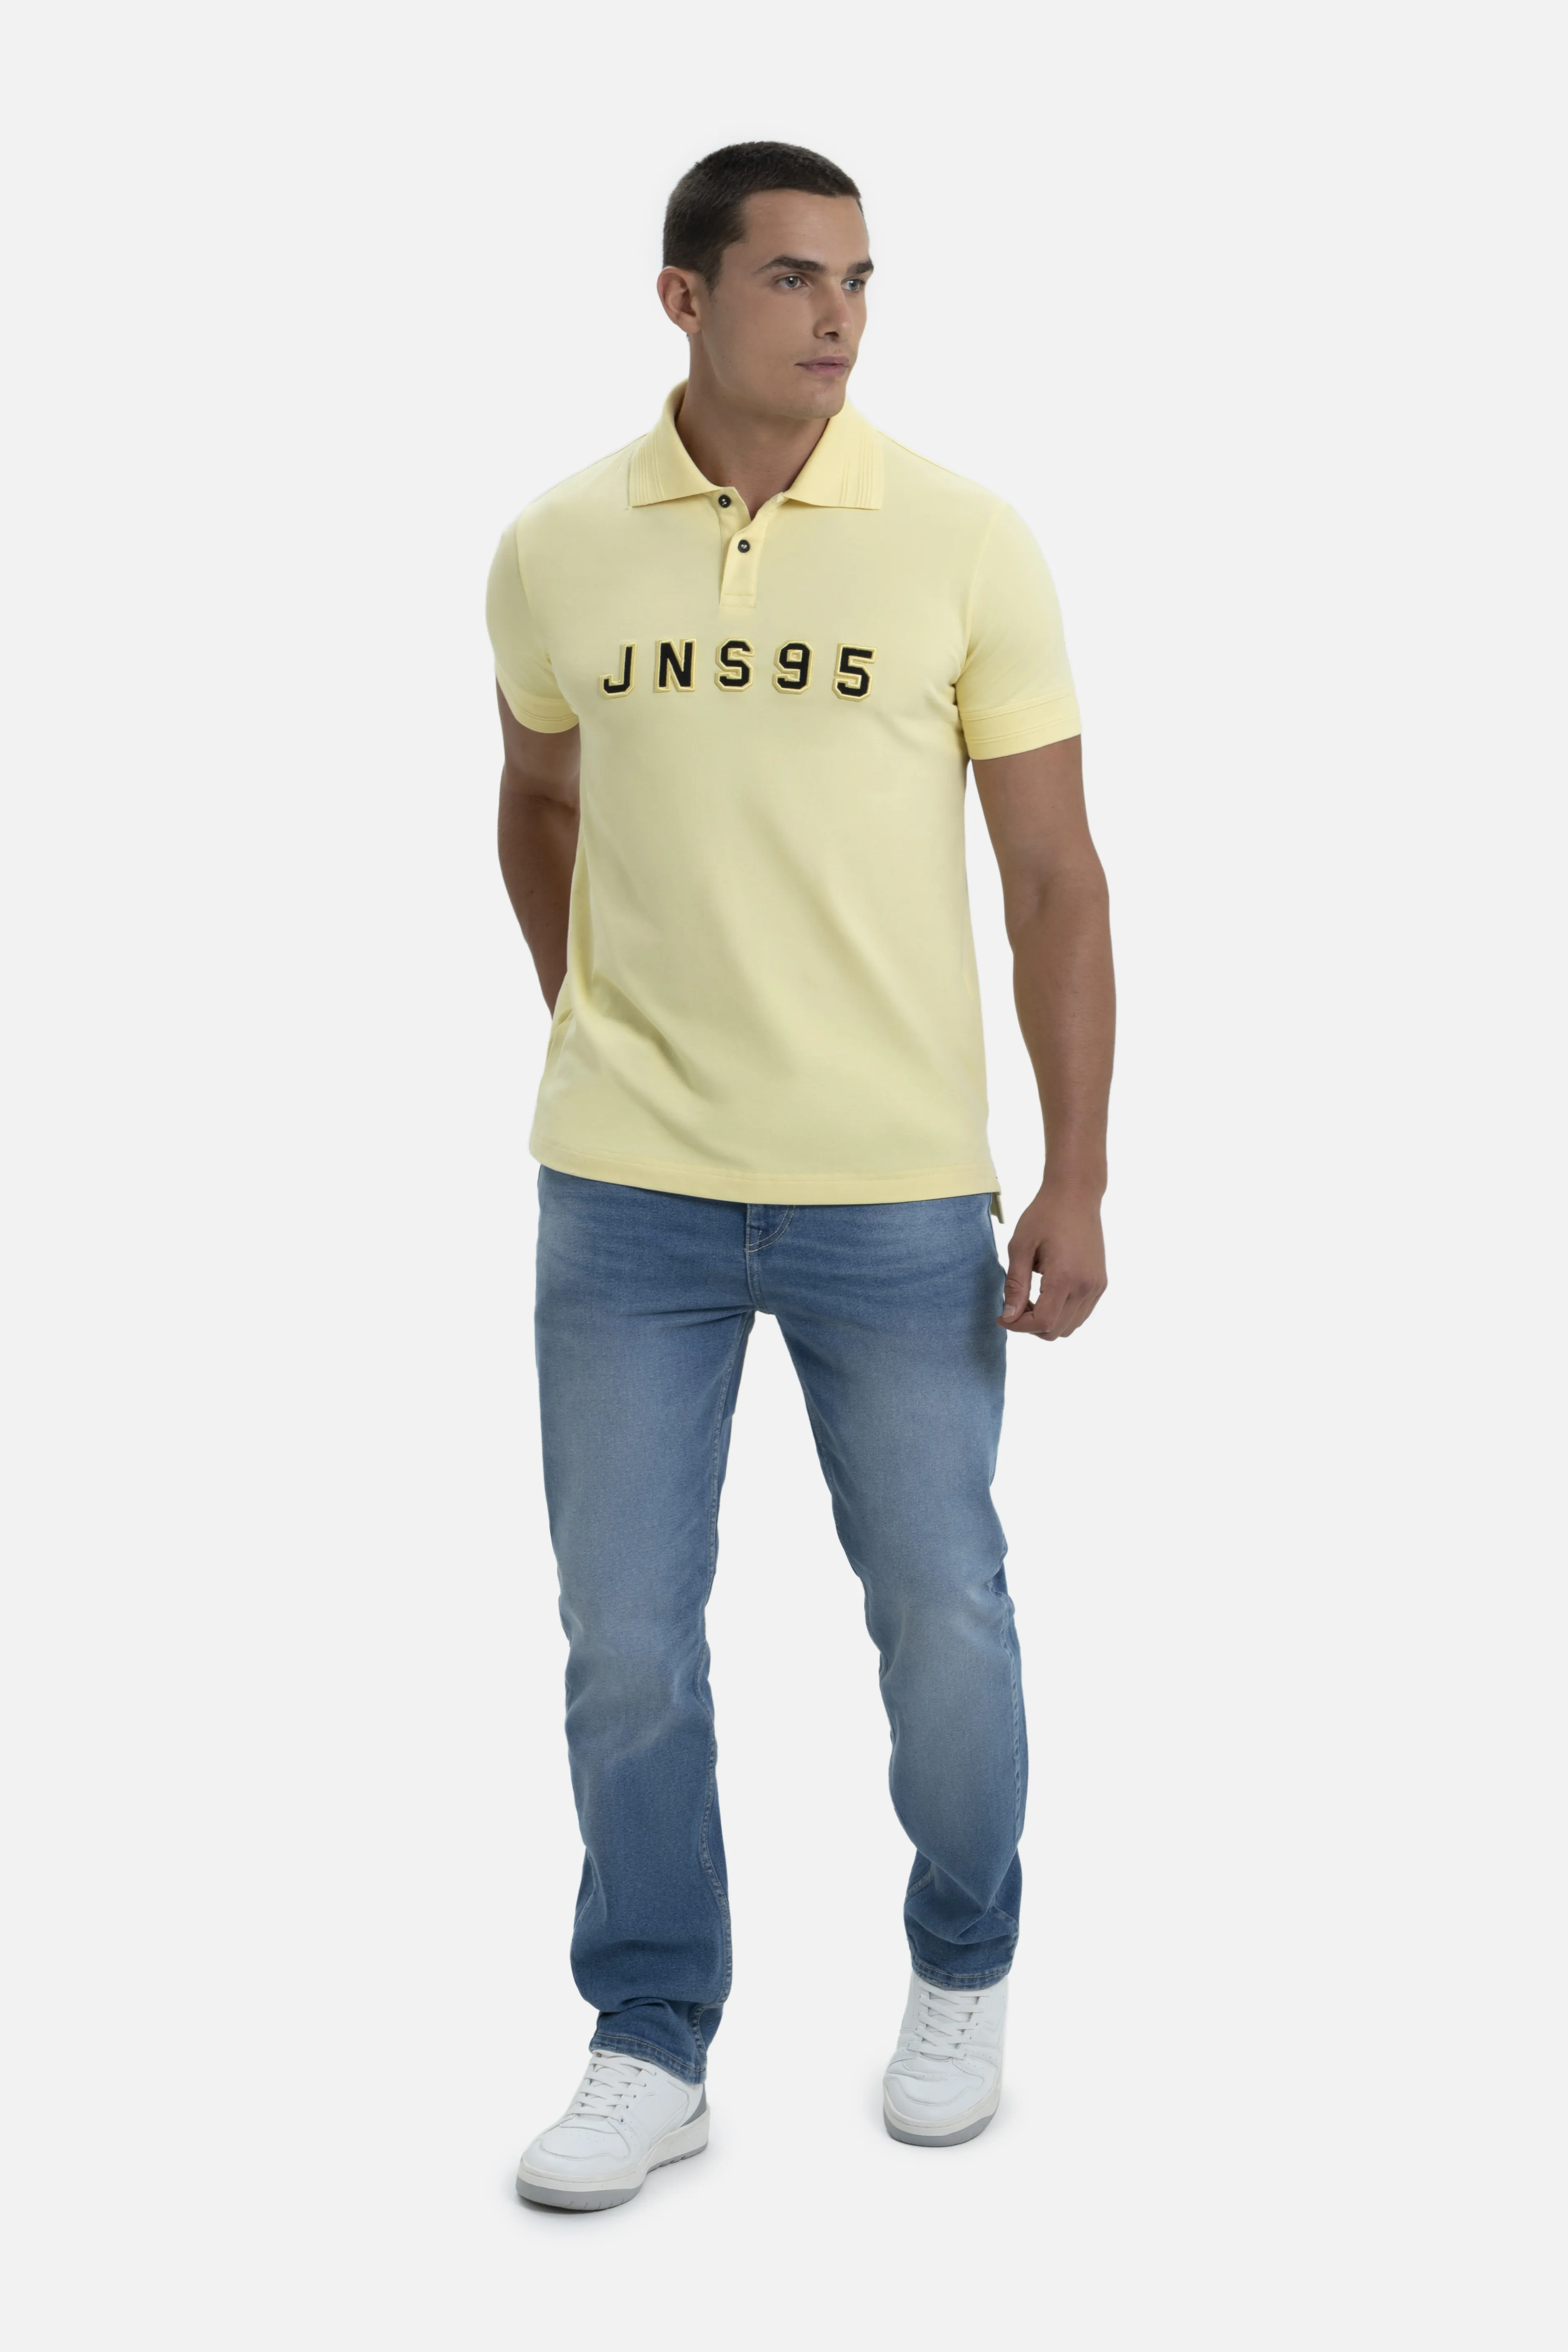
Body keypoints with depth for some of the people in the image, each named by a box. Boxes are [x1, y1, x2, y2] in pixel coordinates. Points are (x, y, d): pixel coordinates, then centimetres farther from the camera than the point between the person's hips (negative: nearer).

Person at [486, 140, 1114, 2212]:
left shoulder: (966, 547, -4)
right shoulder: (557, 552, 0)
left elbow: (1055, 879, -2)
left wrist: (1077, 1183, -7)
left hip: (898, 1194, -1)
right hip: (628, 1192, 1)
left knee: (941, 1614, 10)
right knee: (626, 1640, 6)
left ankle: (962, 1982, 34)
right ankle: (654, 2046, 24)